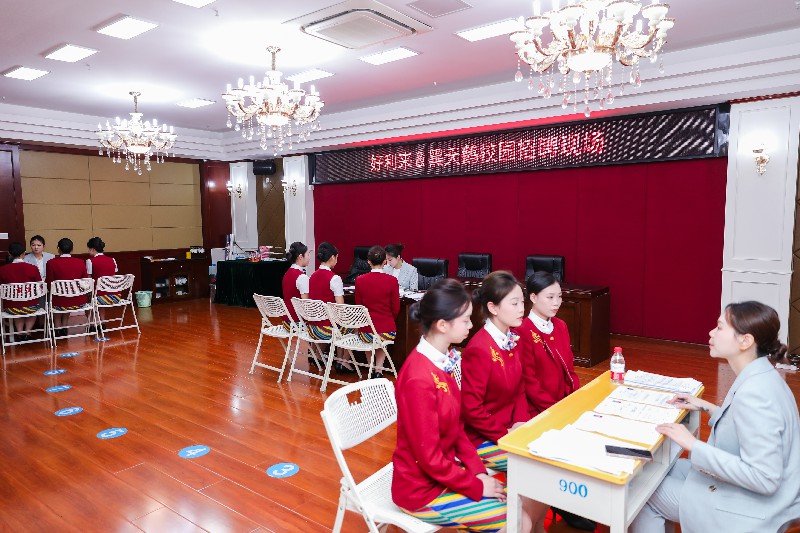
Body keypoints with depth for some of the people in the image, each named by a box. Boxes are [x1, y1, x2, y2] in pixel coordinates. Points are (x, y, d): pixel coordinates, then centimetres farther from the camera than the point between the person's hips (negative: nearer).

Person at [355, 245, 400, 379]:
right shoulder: (392, 280, -10)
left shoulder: (359, 280, -5)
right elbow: (396, 309, 0)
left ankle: (372, 370, 33)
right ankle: (378, 370, 23)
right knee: (383, 342, 36)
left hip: (366, 332, 1)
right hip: (387, 331, -1)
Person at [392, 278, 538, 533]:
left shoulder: (441, 361, -1)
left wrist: (478, 471, -2)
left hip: (445, 471, 8)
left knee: (523, 499, 8)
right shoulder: (419, 379, -29)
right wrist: (476, 486, -12)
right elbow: (429, 457, -23)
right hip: (423, 488, -8)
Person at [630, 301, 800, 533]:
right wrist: (706, 407, 11)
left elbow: (764, 479, -30)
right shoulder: (759, 376, -1)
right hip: (739, 484, 9)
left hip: (751, 508, -9)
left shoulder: (754, 394, -30)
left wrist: (694, 445, -28)